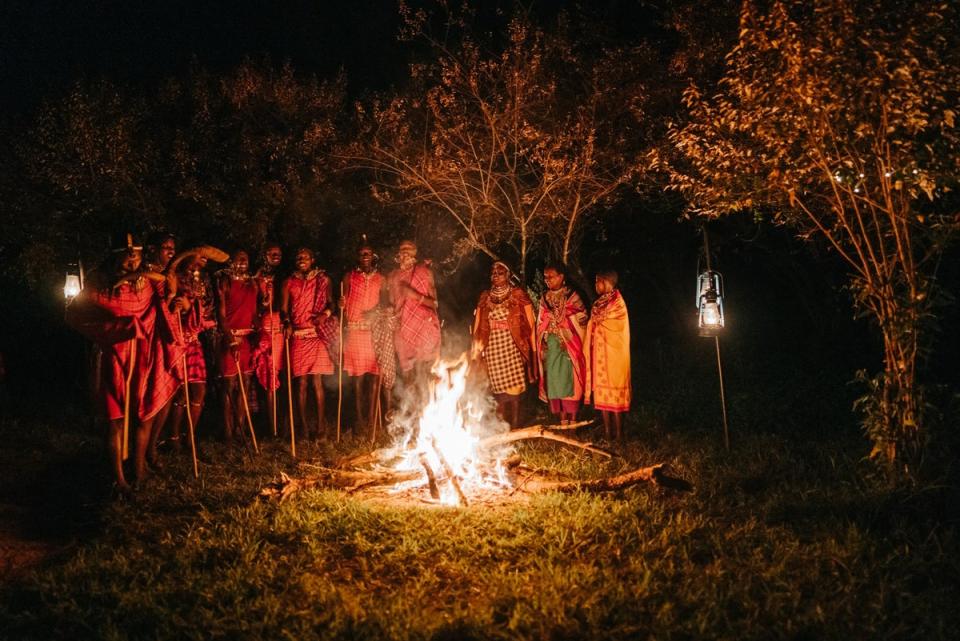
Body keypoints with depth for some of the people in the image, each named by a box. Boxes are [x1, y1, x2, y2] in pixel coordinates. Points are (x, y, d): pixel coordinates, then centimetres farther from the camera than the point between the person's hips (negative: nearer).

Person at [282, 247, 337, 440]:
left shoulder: (323, 280, 11)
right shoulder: (289, 283, 10)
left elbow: (330, 302, 11)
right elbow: (284, 308, 3)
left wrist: (325, 314, -10)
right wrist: (287, 323, -16)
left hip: (317, 335, -1)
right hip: (297, 335, 1)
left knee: (316, 381, -6)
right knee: (301, 382, -2)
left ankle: (320, 424, 0)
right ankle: (304, 425, 5)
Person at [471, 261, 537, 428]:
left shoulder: (518, 295, 3)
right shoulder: (485, 297, 13)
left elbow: (529, 323, 0)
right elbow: (478, 326, 13)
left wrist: (533, 346, -6)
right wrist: (476, 349, 8)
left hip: (512, 345, -3)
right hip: (492, 346, 3)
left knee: (514, 385, -6)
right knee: (497, 386, 2)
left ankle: (515, 426, 2)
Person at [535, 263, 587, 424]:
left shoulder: (572, 297, -4)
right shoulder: (545, 298, 11)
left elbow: (581, 322, -5)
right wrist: (541, 345, 8)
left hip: (568, 347, -4)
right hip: (550, 347, 4)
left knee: (568, 381, -6)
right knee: (554, 381, 3)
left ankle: (572, 418, -1)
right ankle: (562, 418, 10)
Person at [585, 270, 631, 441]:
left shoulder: (617, 304, -13)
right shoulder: (600, 303, 12)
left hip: (612, 355, -8)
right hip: (600, 354, 8)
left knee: (614, 394, -5)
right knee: (602, 394, 9)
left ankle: (618, 433, 0)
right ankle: (607, 431, 14)